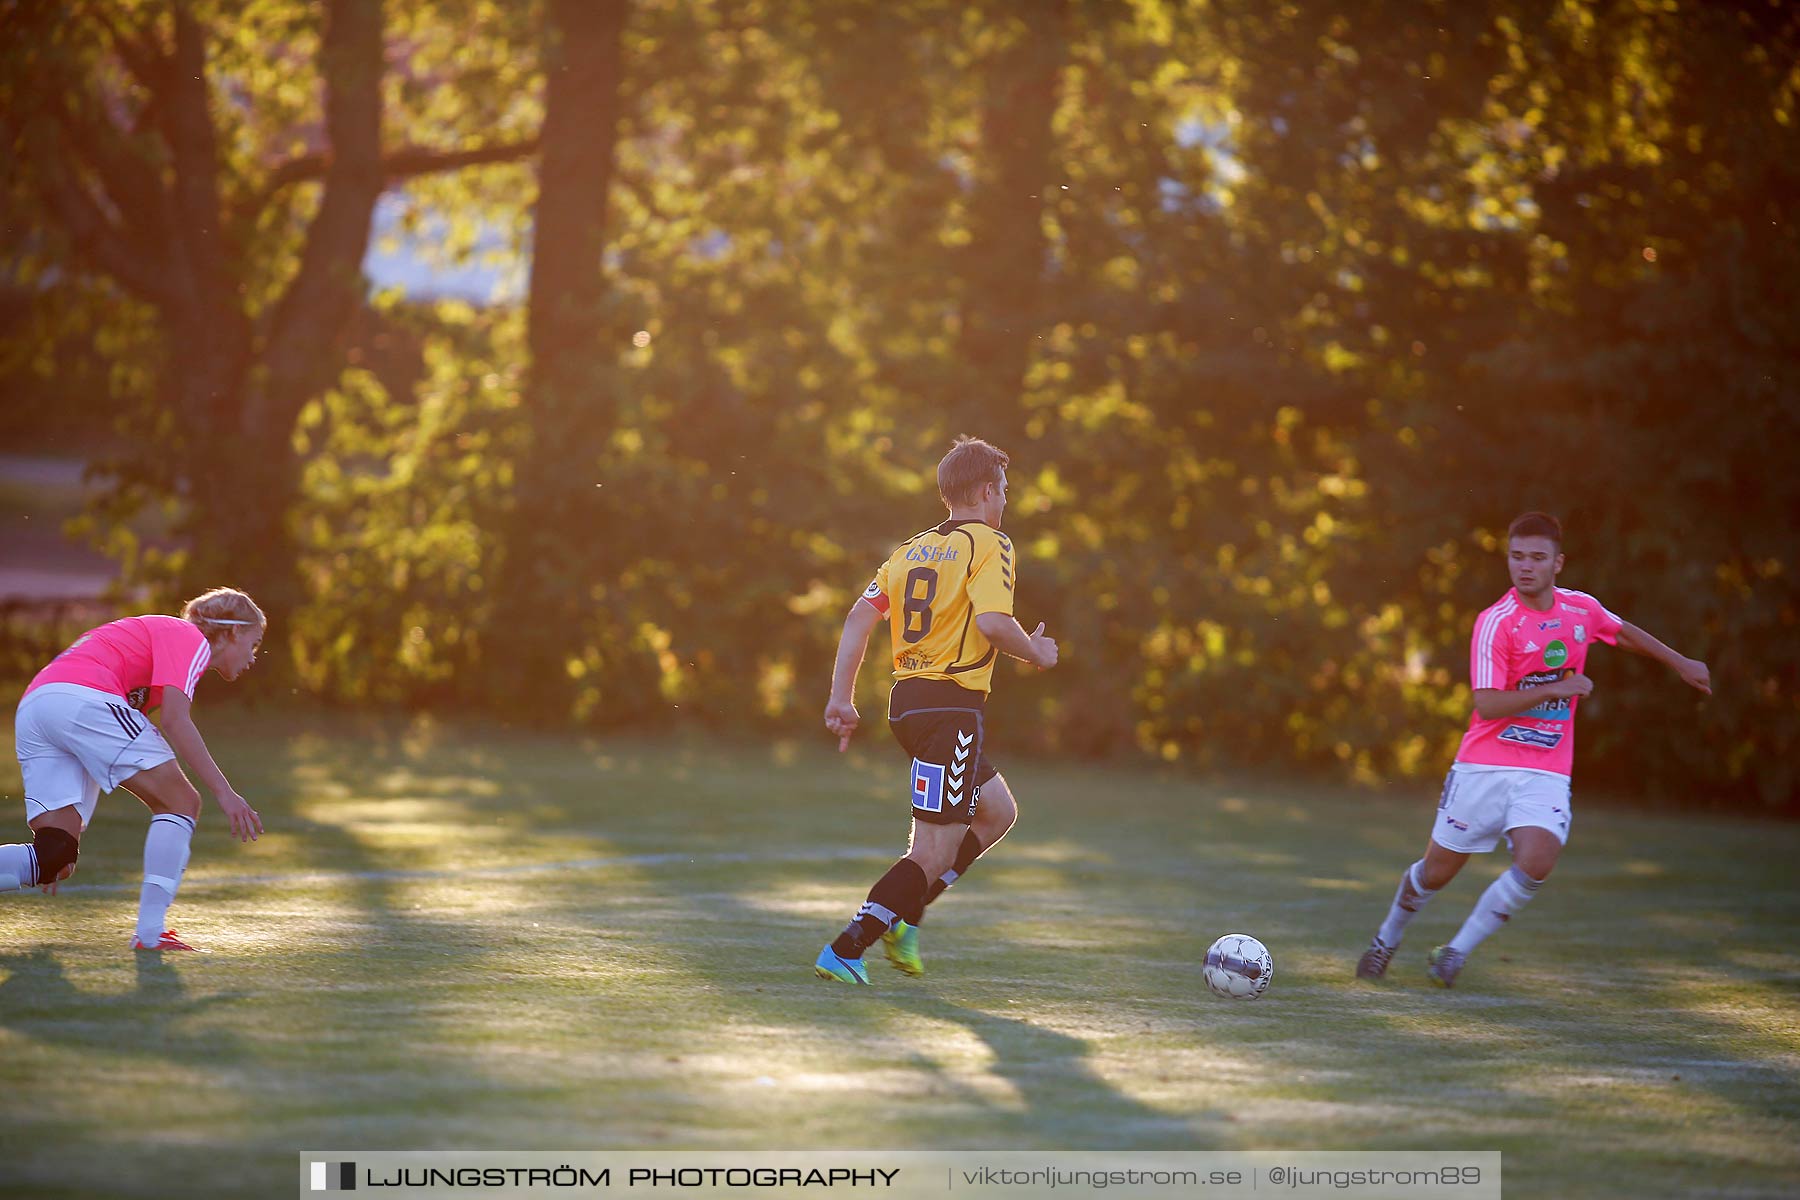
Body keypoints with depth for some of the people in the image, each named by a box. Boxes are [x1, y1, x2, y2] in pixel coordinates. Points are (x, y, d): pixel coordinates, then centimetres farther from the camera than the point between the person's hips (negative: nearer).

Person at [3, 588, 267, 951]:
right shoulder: (191, 638, 9)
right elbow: (174, 720, -10)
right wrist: (224, 792, -11)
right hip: (83, 700, -9)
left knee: (52, 860, 2)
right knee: (181, 803, 0)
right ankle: (149, 931, -8)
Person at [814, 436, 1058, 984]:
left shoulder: (912, 548, 15)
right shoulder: (989, 545, -6)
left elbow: (861, 615, 8)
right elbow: (993, 622, -21)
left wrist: (841, 697, 7)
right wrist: (1035, 652, -2)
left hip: (907, 701, 9)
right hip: (952, 706, -9)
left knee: (998, 813, 24)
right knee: (934, 852, -6)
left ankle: (904, 917, 16)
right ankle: (845, 950, -13)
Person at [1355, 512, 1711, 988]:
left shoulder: (1583, 609, 3)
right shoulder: (1495, 622, -13)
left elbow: (1624, 631, 27)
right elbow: (1487, 705, -20)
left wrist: (1680, 663, 32)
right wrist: (1555, 688, -24)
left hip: (1546, 773, 3)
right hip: (1484, 767, -3)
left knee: (1536, 863, -21)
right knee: (1438, 869, 6)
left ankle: (1456, 953, -7)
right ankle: (1387, 938, 34)